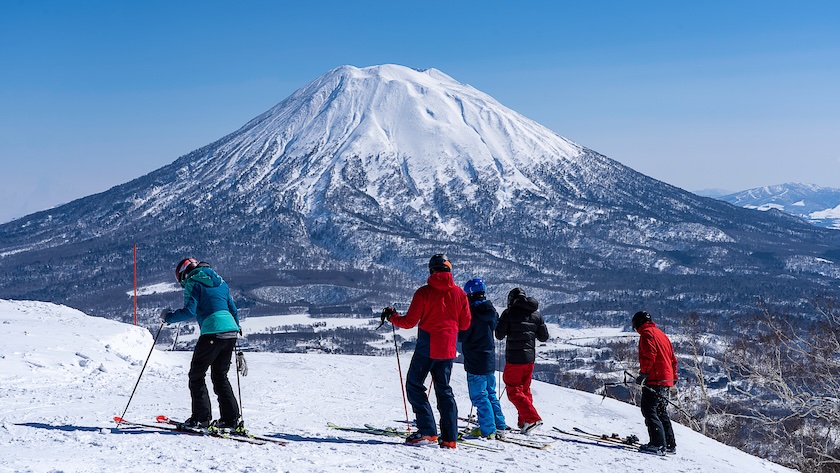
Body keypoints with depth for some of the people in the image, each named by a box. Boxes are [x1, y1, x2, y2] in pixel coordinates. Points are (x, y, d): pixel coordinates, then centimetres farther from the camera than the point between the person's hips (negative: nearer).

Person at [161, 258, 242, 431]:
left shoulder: (193, 283, 0)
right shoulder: (220, 282, 22)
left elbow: (189, 311, -11)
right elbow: (233, 309, 23)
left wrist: (168, 316, 3)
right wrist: (237, 328, 35)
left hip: (212, 332, -7)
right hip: (231, 332, 7)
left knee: (196, 375, 6)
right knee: (220, 376, 16)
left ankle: (201, 418, 2)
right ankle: (231, 419, 10)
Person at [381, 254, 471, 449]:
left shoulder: (424, 293, -9)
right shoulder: (459, 293, 3)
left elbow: (409, 322, -8)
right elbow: (465, 324, 8)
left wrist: (392, 316, 10)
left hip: (427, 347, -5)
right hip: (448, 349, 5)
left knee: (414, 385, 6)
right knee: (444, 390, 12)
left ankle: (427, 432, -5)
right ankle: (449, 438, 6)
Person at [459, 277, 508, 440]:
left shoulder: (471, 312, -17)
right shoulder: (491, 311, 5)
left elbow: (462, 336, -14)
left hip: (475, 361, -7)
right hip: (490, 359, 7)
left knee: (479, 396, -1)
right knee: (491, 394, 17)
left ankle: (488, 430, -2)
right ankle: (499, 427, 18)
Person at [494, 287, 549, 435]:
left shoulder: (509, 313, -9)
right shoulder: (536, 314, 7)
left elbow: (499, 335, -7)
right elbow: (544, 336, 10)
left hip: (514, 358, -6)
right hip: (530, 358, 6)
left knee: (514, 391, -1)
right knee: (525, 389, 19)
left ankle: (532, 418, -15)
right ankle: (524, 422, 21)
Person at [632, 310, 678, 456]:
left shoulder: (647, 333, -5)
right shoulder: (661, 334, 22)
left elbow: (650, 355, -19)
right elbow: (672, 358, 23)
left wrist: (643, 373, -20)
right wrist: (673, 376, 27)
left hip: (654, 380, -9)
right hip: (666, 380, 9)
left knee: (649, 411, -9)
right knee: (662, 413, 16)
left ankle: (658, 444, -17)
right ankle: (670, 444, 18)